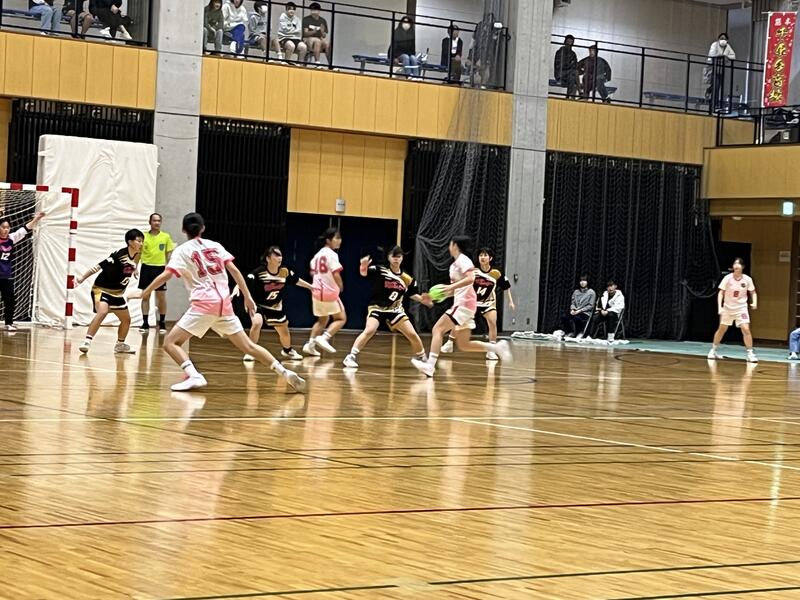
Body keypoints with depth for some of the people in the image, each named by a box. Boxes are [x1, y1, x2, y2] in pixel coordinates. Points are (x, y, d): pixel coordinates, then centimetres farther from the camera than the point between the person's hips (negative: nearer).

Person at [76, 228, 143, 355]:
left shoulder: (136, 256, -3)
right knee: (102, 312, -32)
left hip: (117, 292, 8)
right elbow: (100, 266, -24)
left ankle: (120, 345, 36)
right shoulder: (119, 254, -24)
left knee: (126, 320, 15)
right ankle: (87, 342, -30)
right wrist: (83, 277, -28)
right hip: (101, 289, -8)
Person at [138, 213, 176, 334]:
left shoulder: (166, 237, 3)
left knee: (161, 297, 1)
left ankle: (162, 323, 11)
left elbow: (169, 254, 8)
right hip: (146, 267, 1)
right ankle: (145, 323, 8)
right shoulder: (143, 236, 4)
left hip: (160, 268, -1)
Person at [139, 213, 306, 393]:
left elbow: (165, 276, -7)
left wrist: (146, 292, 5)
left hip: (204, 304, -5)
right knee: (248, 346, 14)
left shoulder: (182, 250, 4)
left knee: (170, 342, -2)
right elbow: (234, 270, 9)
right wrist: (248, 297, 10)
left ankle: (194, 376, -24)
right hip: (225, 304, 5)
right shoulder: (215, 246, 16)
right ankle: (286, 373, 3)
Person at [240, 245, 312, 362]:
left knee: (284, 331, 15)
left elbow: (297, 281, 5)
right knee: (257, 323, -31)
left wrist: (311, 287, 15)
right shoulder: (258, 272, -27)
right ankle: (250, 352, -12)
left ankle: (287, 350, 47)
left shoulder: (285, 272, -13)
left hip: (275, 307, 5)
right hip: (258, 305, -5)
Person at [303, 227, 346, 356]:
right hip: (329, 292, -8)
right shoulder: (332, 254, -15)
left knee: (323, 320, 21)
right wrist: (341, 286, -4)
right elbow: (336, 274, -21)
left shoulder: (318, 254, 10)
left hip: (317, 291, 8)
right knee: (341, 318, 5)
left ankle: (310, 344, 13)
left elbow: (312, 272, 19)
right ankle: (324, 337, -11)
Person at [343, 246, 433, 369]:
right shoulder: (380, 270, -12)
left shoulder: (407, 278, 0)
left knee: (412, 335, 1)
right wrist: (364, 266, -49)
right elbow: (364, 273, -26)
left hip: (395, 310, 4)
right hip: (377, 307, -4)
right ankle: (351, 357, -18)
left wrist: (423, 300, -6)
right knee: (369, 331, -27)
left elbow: (413, 294, 13)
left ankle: (423, 359, 24)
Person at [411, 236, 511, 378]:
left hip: (464, 304, -10)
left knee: (438, 329, -15)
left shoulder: (462, 260, -7)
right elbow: (455, 291, 26)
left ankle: (430, 365, -23)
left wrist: (452, 286, -27)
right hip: (461, 304, 10)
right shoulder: (454, 264, 22)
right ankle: (497, 347, 6)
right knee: (463, 345, 7)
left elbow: (470, 278, -24)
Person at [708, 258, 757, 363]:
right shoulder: (728, 278, -13)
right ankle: (713, 351, 30)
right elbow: (721, 293, -9)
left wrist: (754, 303, -15)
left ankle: (750, 354, -7)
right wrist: (719, 306, -20)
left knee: (746, 329, -16)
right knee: (722, 329, 12)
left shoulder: (747, 279, -10)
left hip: (741, 308, -1)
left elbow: (753, 293, 3)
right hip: (728, 308, 1)